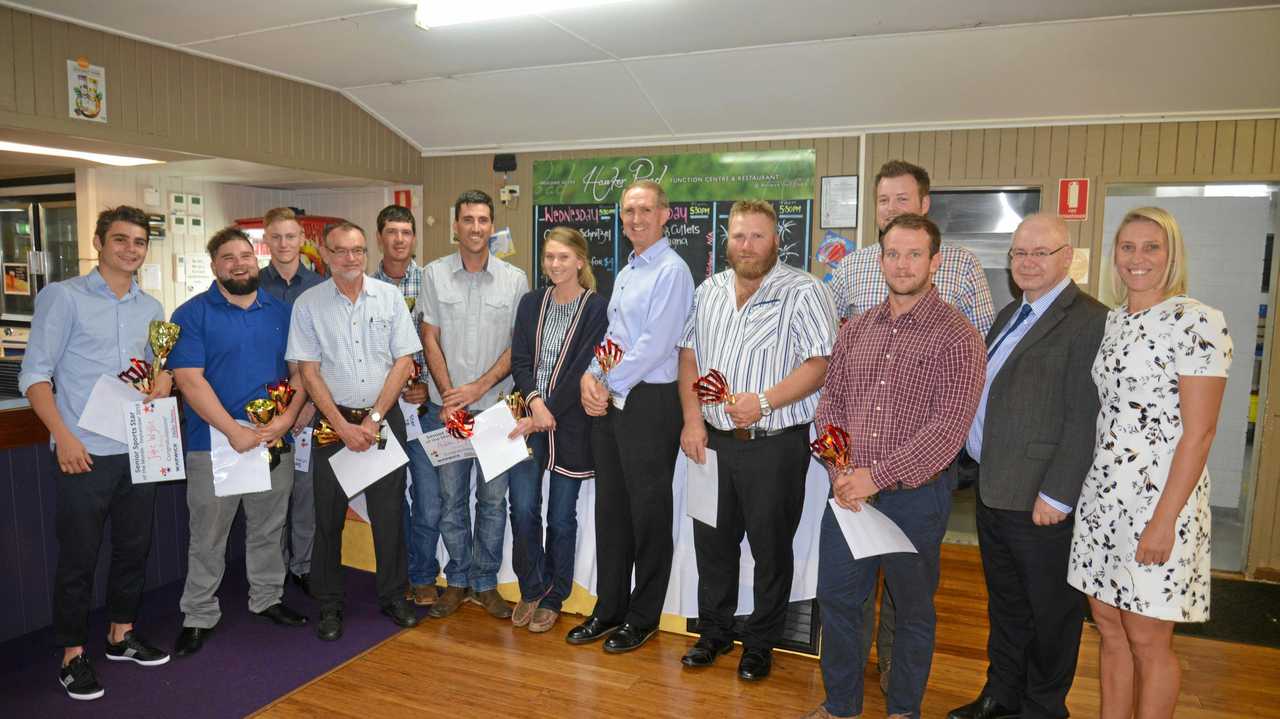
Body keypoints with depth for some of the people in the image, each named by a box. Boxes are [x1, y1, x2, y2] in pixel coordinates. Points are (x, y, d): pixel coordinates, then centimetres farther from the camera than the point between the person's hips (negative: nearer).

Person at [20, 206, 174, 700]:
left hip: (139, 450, 5)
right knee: (78, 556, 4)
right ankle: (73, 654, 20)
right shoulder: (63, 297, -5)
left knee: (134, 548, 14)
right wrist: (62, 436, -15)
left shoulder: (150, 307, 11)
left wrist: (164, 378, -1)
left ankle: (120, 635, 32)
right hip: (84, 453, -5)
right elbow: (34, 375, -7)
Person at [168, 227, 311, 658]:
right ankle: (198, 618, 21)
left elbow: (300, 370, 7)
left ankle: (267, 599, 33)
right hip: (214, 442, -3)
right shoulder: (192, 314, -4)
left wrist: (288, 417, -10)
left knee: (268, 529, 16)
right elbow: (189, 379, -12)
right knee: (207, 538, 7)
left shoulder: (280, 311, 8)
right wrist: (235, 431, -18)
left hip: (274, 441, 4)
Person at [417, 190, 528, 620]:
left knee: (493, 497, 6)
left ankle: (485, 583, 21)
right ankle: (457, 580, 24)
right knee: (451, 496, 8)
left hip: (496, 406, 0)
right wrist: (449, 397, -8)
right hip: (446, 406, 0)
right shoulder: (435, 274, 2)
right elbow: (430, 340, 1)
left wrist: (478, 387, -10)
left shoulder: (514, 279, 1)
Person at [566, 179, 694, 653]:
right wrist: (591, 376, 0)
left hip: (649, 402, -8)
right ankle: (609, 609, 27)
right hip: (609, 402, 9)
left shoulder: (671, 271, -11)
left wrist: (610, 386, -12)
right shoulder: (625, 273, 17)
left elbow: (655, 344, -19)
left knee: (648, 513, 4)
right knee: (610, 508, 14)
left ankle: (643, 618, 19)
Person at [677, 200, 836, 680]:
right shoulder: (709, 292, 10)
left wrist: (764, 402, -24)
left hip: (775, 443, -5)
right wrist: (692, 419, 1)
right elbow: (689, 355, 11)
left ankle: (761, 644, 27)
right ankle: (714, 631, 34)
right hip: (713, 439, 5)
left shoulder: (803, 292, -9)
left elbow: (821, 364, -14)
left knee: (770, 548, 8)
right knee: (712, 541, 15)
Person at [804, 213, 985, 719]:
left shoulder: (956, 337, -9)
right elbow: (830, 403, 8)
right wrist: (839, 472, -7)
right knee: (836, 598, 12)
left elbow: (948, 427, -17)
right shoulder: (855, 330, 7)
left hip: (915, 495, -4)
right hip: (850, 492, 5)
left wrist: (877, 476, -20)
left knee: (913, 608, 13)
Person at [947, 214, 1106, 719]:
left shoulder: (1087, 320, -14)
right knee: (1004, 602, 21)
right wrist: (972, 459, 11)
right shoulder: (1010, 315, 14)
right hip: (992, 488, 8)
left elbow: (1083, 418, -19)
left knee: (1049, 611, 10)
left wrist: (1057, 494, -20)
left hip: (1039, 499, -8)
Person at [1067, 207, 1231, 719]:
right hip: (1102, 495, 7)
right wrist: (1074, 492, 10)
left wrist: (1165, 519, -17)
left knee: (1148, 639, 5)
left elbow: (1199, 431, -14)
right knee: (1109, 627, 15)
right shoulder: (1113, 321, 11)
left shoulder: (1198, 322, -10)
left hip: (1159, 501, -6)